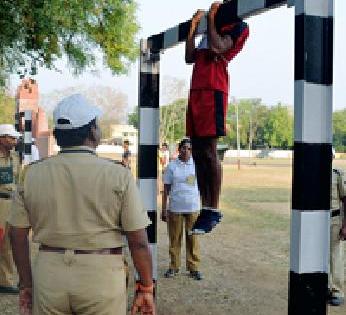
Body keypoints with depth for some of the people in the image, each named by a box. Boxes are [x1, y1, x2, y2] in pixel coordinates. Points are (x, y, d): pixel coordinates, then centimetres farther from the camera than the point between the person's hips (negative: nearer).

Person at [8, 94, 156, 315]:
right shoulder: (118, 175, -8)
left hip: (48, 276, 3)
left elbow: (18, 235, 7)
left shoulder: (32, 174, 2)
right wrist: (146, 288, 4)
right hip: (101, 274, -3)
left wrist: (26, 284, 18)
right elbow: (138, 241, -8)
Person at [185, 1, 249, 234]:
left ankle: (213, 211, -8)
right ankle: (206, 209, 7)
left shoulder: (237, 27, 5)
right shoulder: (210, 31, 30)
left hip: (213, 92, -9)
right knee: (198, 153, 4)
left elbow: (218, 47, -12)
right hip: (196, 92, 9)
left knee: (209, 151, -13)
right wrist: (194, 27, 24)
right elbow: (190, 58, 24)